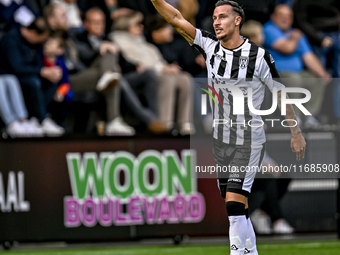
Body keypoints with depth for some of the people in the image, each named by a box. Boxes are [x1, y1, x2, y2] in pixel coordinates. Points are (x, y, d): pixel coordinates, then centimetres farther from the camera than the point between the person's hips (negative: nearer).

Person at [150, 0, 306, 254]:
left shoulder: (259, 56, -13)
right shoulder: (210, 46, -1)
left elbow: (281, 93, -3)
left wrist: (296, 133, 0)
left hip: (249, 143, -5)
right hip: (221, 140, 5)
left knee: (235, 204, -16)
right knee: (236, 210, 10)